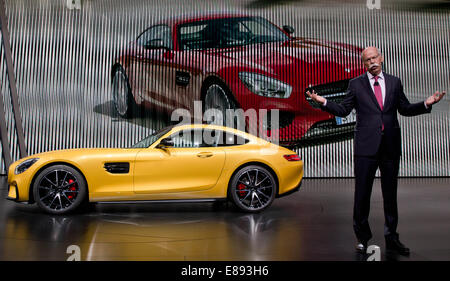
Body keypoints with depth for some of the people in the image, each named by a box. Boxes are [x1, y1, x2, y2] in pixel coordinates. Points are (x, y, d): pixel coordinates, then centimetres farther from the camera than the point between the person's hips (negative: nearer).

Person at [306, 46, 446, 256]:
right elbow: (343, 110, 2)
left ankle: (392, 238, 24)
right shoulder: (356, 84, 5)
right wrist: (324, 102, -12)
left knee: (390, 193, 11)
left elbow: (405, 109, 15)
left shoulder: (394, 82, 12)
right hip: (366, 146, -2)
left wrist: (426, 104, 0)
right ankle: (362, 238, 18)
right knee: (362, 193, 3)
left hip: (391, 146, 3)